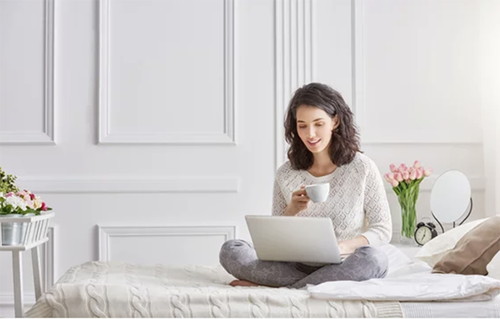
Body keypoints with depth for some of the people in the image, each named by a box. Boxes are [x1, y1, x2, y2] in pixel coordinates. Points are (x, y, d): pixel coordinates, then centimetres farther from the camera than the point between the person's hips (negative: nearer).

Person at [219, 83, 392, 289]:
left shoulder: (362, 168, -1)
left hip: (343, 268, -2)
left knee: (373, 258, -37)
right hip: (297, 266, 2)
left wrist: (343, 246, -18)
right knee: (230, 250, -20)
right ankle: (320, 285, -24)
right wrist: (291, 210, -12)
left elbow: (383, 229, 0)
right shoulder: (286, 174, 6)